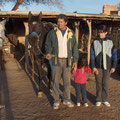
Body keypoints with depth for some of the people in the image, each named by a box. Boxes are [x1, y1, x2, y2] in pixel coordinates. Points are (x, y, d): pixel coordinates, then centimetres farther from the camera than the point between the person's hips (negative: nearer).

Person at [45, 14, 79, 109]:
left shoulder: (71, 33, 6)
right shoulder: (52, 33, 2)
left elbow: (75, 48, 6)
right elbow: (48, 44, 8)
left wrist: (75, 61, -1)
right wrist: (48, 53, -13)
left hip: (67, 60, 1)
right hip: (56, 60, -1)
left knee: (67, 81, 8)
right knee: (55, 81, 1)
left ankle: (66, 99, 23)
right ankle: (57, 100, 15)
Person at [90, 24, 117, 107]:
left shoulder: (110, 42, 1)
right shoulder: (95, 42, 1)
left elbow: (114, 55, 4)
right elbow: (92, 55, 0)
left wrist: (114, 67, 0)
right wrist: (93, 67, -6)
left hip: (107, 67, 0)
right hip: (98, 67, 0)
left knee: (105, 84, 7)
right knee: (99, 84, 6)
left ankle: (105, 100, 21)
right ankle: (98, 100, 18)